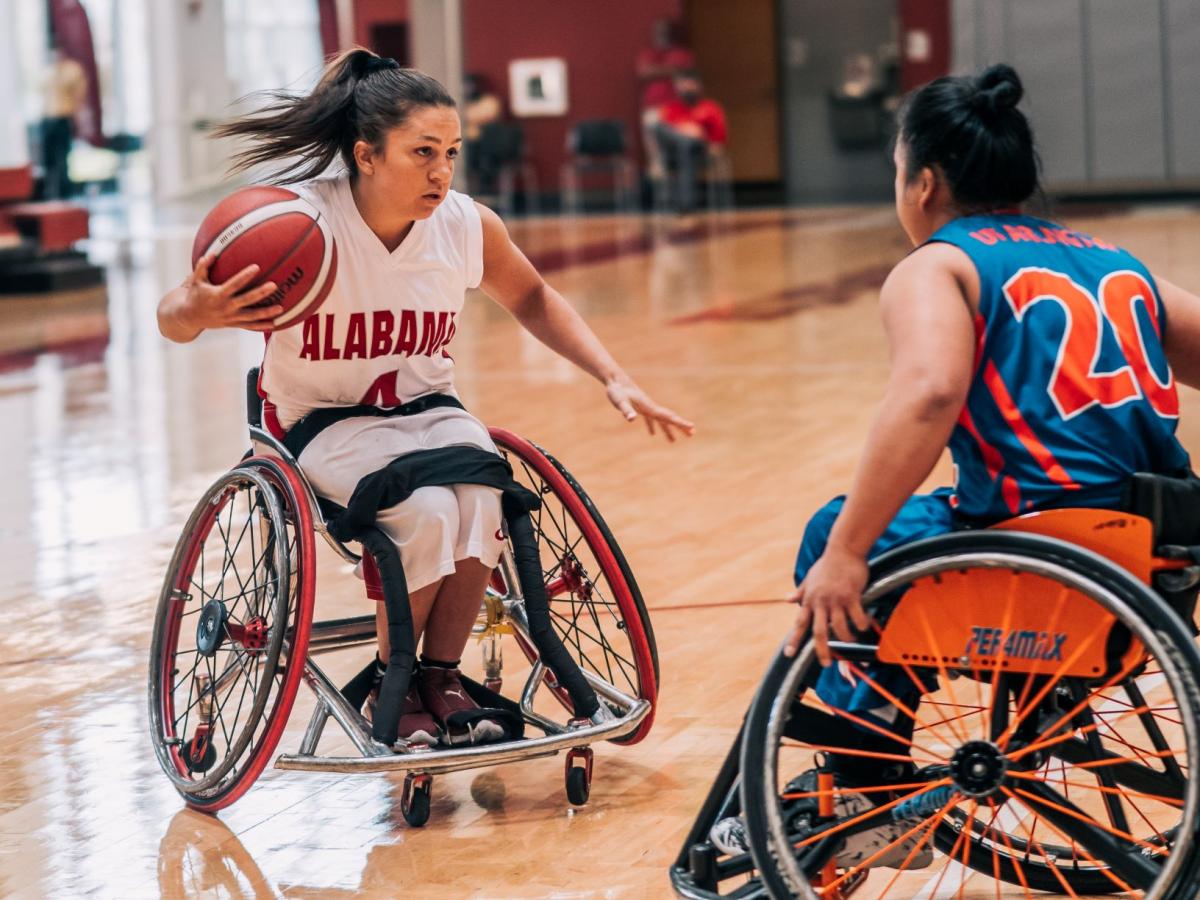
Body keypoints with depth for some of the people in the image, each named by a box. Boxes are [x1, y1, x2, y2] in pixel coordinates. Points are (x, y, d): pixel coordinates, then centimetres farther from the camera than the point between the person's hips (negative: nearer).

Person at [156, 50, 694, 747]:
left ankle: (441, 678, -9)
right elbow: (173, 320, -19)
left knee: (481, 502, -28)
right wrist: (200, 312, -44)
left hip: (427, 408, 4)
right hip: (324, 421, -4)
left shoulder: (468, 225, -10)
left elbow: (534, 300, 11)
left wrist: (615, 379, 2)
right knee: (426, 512, -30)